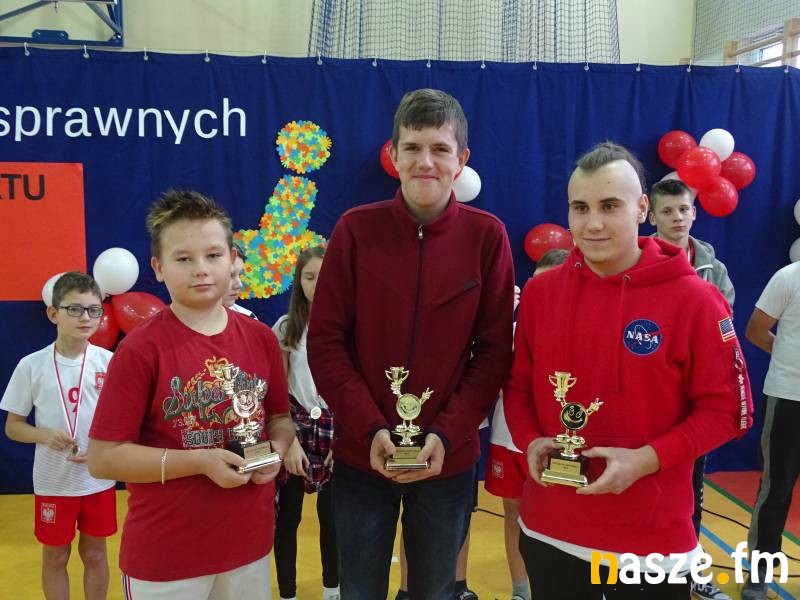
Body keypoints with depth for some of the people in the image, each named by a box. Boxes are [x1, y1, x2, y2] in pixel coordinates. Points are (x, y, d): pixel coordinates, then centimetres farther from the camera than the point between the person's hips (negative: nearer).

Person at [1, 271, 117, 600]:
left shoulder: (109, 362, -8)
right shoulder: (32, 365, -9)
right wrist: (45, 435, -21)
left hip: (99, 479, 0)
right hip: (52, 481, 0)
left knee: (94, 553, 15)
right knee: (55, 556, 15)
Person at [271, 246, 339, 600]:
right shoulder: (285, 328, -1)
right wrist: (289, 441, -8)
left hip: (336, 429, 0)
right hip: (295, 428, 1)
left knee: (331, 516, 9)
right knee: (288, 517, 5)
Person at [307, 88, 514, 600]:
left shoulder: (486, 235, -3)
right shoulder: (356, 229, -4)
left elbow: (494, 350, -3)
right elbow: (326, 342, -5)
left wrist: (447, 433, -13)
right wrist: (370, 429, -14)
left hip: (449, 460, 0)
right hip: (362, 455, 0)